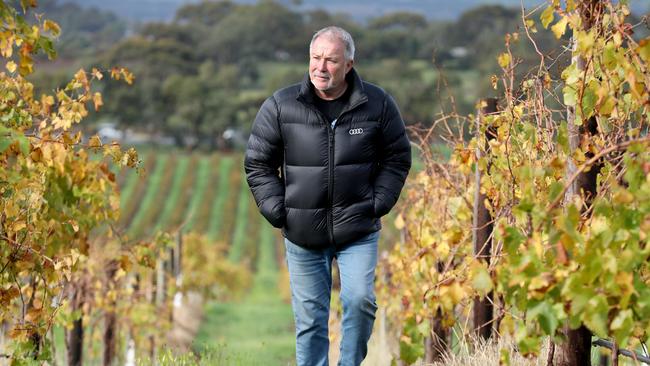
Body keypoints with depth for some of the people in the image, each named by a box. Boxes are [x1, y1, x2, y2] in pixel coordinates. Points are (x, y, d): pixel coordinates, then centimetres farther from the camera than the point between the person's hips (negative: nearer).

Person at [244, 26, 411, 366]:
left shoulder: (377, 104, -1)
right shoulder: (281, 105, -4)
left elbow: (397, 158, 10)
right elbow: (258, 163, 5)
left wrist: (378, 203, -1)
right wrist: (277, 211, -3)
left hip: (358, 231, -1)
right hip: (303, 235, 1)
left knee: (360, 300, -16)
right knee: (309, 317, 5)